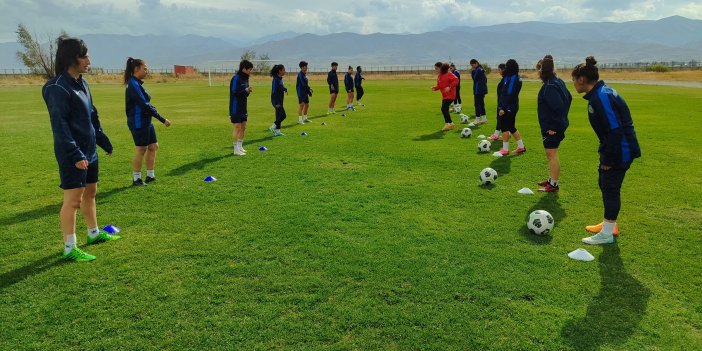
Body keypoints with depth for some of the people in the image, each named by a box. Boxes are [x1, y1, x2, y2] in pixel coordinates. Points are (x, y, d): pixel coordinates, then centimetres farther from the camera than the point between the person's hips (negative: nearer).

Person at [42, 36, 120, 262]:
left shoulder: (81, 83, 12)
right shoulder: (58, 88, -16)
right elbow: (59, 125, -21)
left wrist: (104, 142, 22)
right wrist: (74, 154, -25)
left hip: (89, 151, 9)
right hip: (72, 155, -9)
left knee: (90, 192, 19)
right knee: (73, 199, -5)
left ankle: (94, 233, 35)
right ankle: (70, 249, 4)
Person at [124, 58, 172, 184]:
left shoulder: (137, 83, 13)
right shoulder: (133, 84, -16)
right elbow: (145, 105, -22)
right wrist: (162, 119, -21)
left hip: (146, 121, 10)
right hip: (138, 122, -10)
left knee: (153, 146, 12)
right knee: (141, 149, -2)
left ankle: (150, 176, 21)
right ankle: (136, 179, 9)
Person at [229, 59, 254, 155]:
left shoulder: (245, 78, 11)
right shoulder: (236, 78, -15)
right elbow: (234, 93, -19)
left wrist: (248, 91, -5)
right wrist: (246, 90, -20)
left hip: (243, 108, 9)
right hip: (236, 108, -9)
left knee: (243, 127, 12)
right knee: (237, 127, -5)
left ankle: (240, 147, 23)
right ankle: (236, 149, 2)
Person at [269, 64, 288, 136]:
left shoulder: (280, 79, 11)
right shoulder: (276, 79, -17)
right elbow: (274, 91, -20)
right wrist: (277, 103, -22)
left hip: (279, 101, 9)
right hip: (277, 101, -9)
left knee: (279, 116, 11)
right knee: (283, 116, -8)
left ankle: (277, 131, 16)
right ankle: (272, 128, 2)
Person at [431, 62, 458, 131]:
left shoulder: (448, 74, -12)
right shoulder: (439, 76, 12)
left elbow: (456, 80, -19)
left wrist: (449, 87, -27)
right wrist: (435, 88, -2)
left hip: (450, 95, -9)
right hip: (444, 95, 9)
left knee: (444, 109, -17)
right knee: (445, 110, 10)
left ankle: (447, 124, -7)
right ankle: (450, 123, 23)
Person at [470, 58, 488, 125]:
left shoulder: (478, 70, -14)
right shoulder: (481, 69, 15)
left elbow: (474, 78, -14)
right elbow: (485, 79, 17)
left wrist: (473, 71, -8)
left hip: (478, 90, -10)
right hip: (482, 89, 10)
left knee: (477, 104, -7)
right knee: (481, 104, 13)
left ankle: (478, 120, -7)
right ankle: (484, 118, 17)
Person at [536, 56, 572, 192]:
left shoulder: (549, 86, -21)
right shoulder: (558, 82, 9)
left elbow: (558, 106, -27)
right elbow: (568, 98, 18)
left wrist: (554, 126, -21)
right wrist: (562, 118, 18)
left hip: (551, 128, -10)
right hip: (553, 126, 10)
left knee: (552, 154, -3)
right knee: (551, 154, 20)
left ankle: (553, 185, 4)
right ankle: (551, 179, 32)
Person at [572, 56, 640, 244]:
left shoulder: (601, 96, -22)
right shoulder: (600, 93, 9)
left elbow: (615, 130, -25)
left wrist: (608, 159, -20)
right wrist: (605, 154, 17)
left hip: (620, 151, -10)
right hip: (614, 149, 10)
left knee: (610, 188, -1)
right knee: (605, 184, 19)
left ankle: (607, 234, 10)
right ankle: (609, 224, 34)